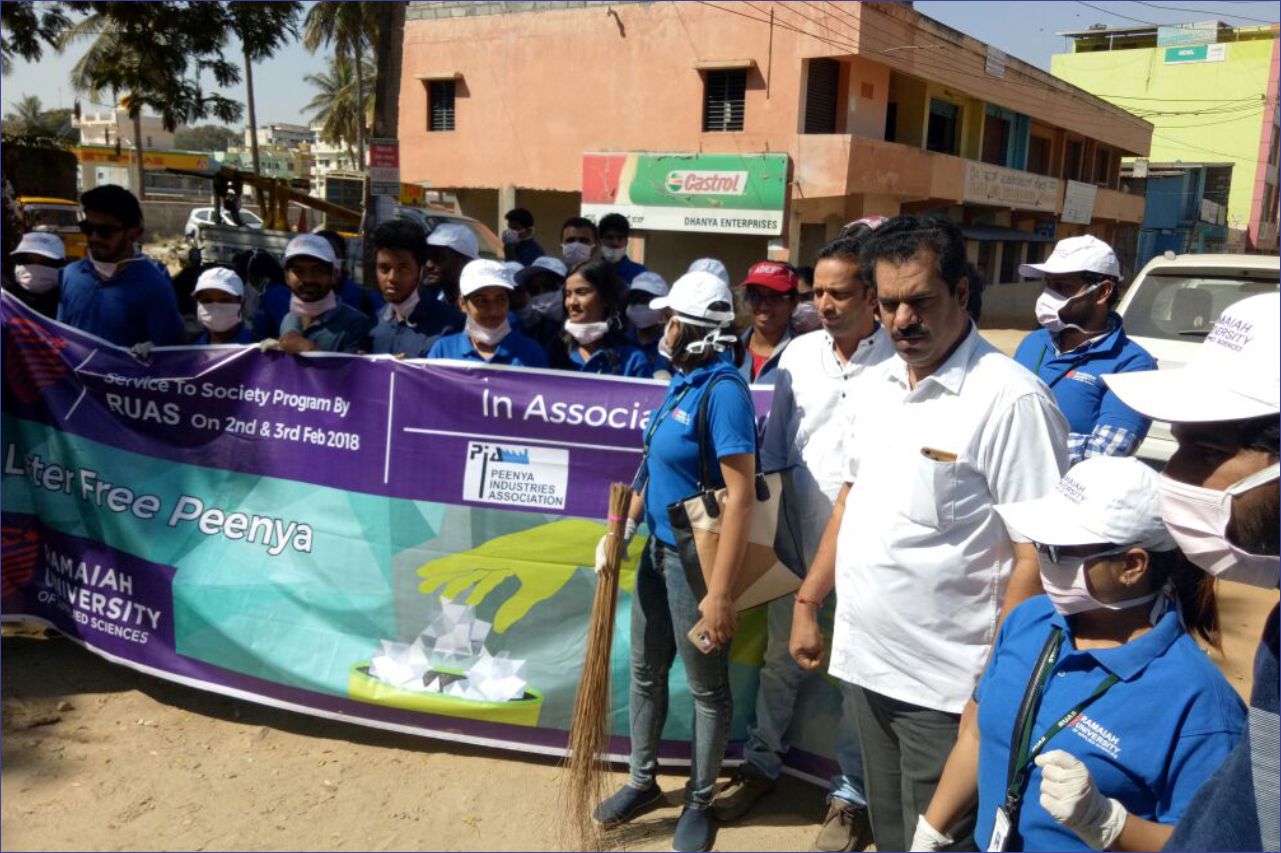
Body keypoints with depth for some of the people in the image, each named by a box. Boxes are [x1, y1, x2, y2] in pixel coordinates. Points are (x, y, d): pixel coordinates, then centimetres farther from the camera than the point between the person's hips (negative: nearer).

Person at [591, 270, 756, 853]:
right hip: (659, 550, 8)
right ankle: (643, 782, 40)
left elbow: (740, 496, -25)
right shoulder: (681, 383, 5)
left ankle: (699, 802, 31)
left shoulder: (723, 391, -21)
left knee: (706, 687, 12)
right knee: (645, 672, 20)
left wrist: (721, 591, -26)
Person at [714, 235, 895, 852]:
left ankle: (851, 795, 29)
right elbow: (774, 446, 8)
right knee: (779, 656, 18)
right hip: (796, 539, 4)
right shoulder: (798, 353, 1)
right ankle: (762, 764, 39)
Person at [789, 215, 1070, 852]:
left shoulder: (1009, 398, -17)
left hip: (946, 686, -7)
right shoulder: (874, 385, 6)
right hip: (864, 662, 7)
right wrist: (806, 603, 14)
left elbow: (1036, 554, -18)